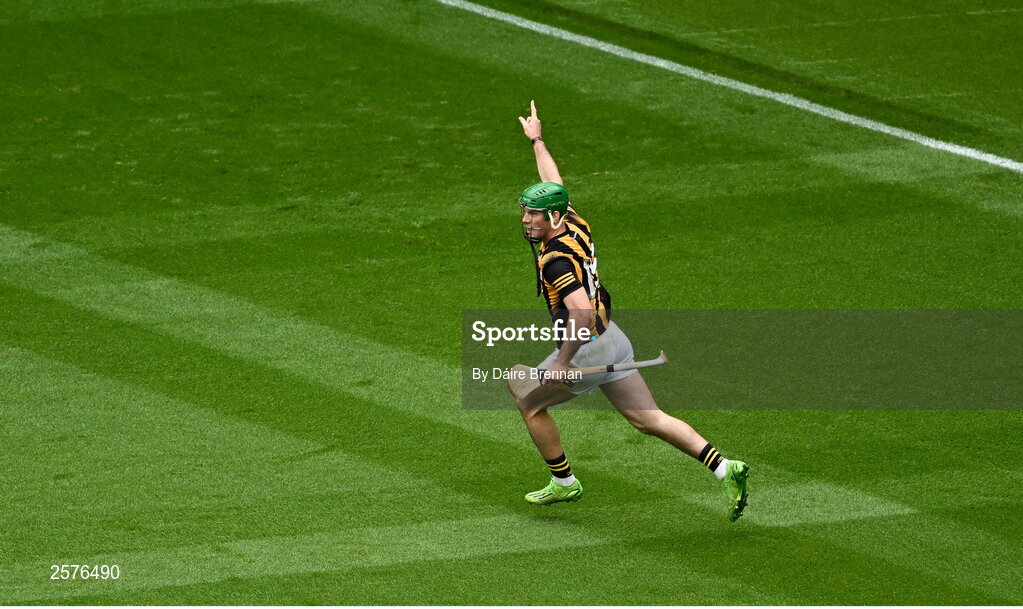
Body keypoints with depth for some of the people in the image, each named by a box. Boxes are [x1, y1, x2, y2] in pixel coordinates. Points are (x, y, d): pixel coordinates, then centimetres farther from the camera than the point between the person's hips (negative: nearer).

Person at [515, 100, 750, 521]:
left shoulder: (556, 259, -22)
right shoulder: (575, 226, 4)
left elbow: (583, 312, -34)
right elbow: (555, 186, 24)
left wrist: (561, 362, -29)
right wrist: (536, 141, 37)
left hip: (586, 349, -9)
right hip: (614, 340, 9)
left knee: (530, 405, 13)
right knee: (647, 418, 8)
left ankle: (563, 483, 23)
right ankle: (724, 468, -4)